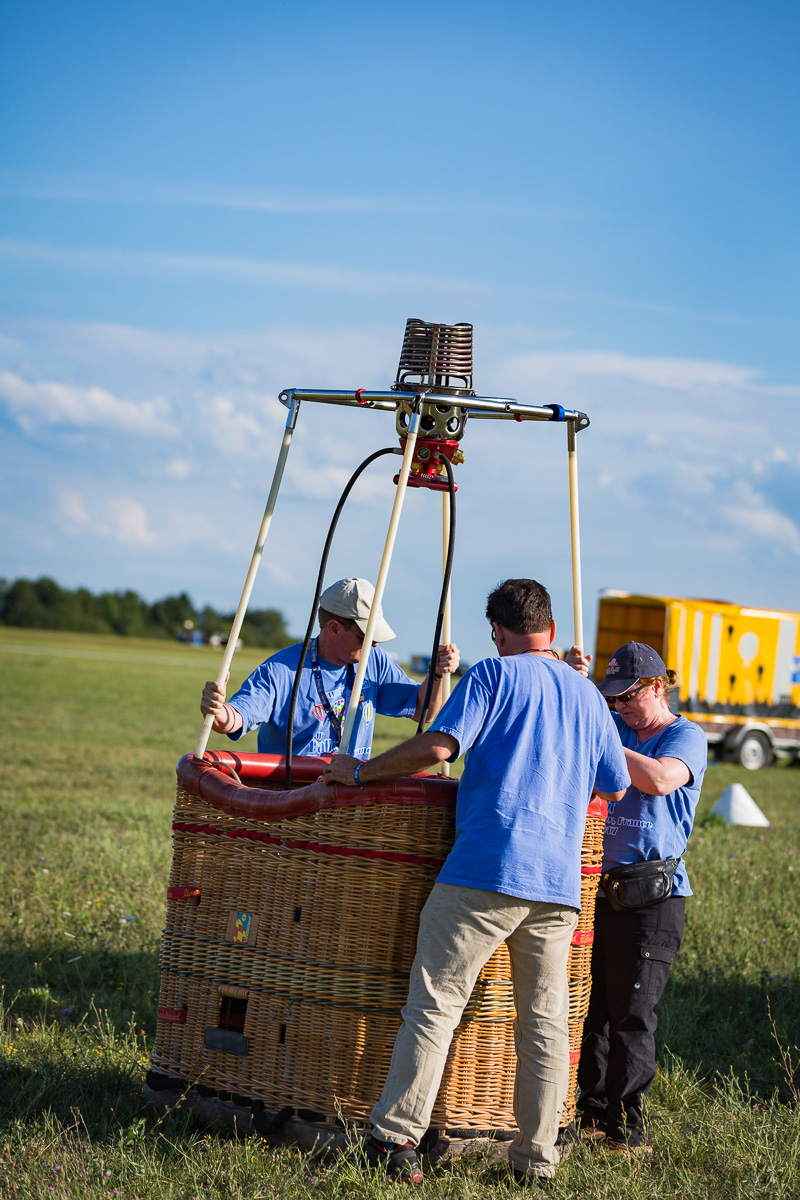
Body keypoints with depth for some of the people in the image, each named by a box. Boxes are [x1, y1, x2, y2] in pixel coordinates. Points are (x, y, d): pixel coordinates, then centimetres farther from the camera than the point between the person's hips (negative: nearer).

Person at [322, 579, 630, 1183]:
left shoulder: (493, 675, 2)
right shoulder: (587, 695, 18)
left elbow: (437, 746, -10)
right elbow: (616, 787, 26)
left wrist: (361, 771, 1)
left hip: (487, 868, -5)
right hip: (559, 883, 5)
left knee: (435, 1003, -3)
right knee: (545, 1021, 9)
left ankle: (395, 1137, -8)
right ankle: (537, 1160, 9)